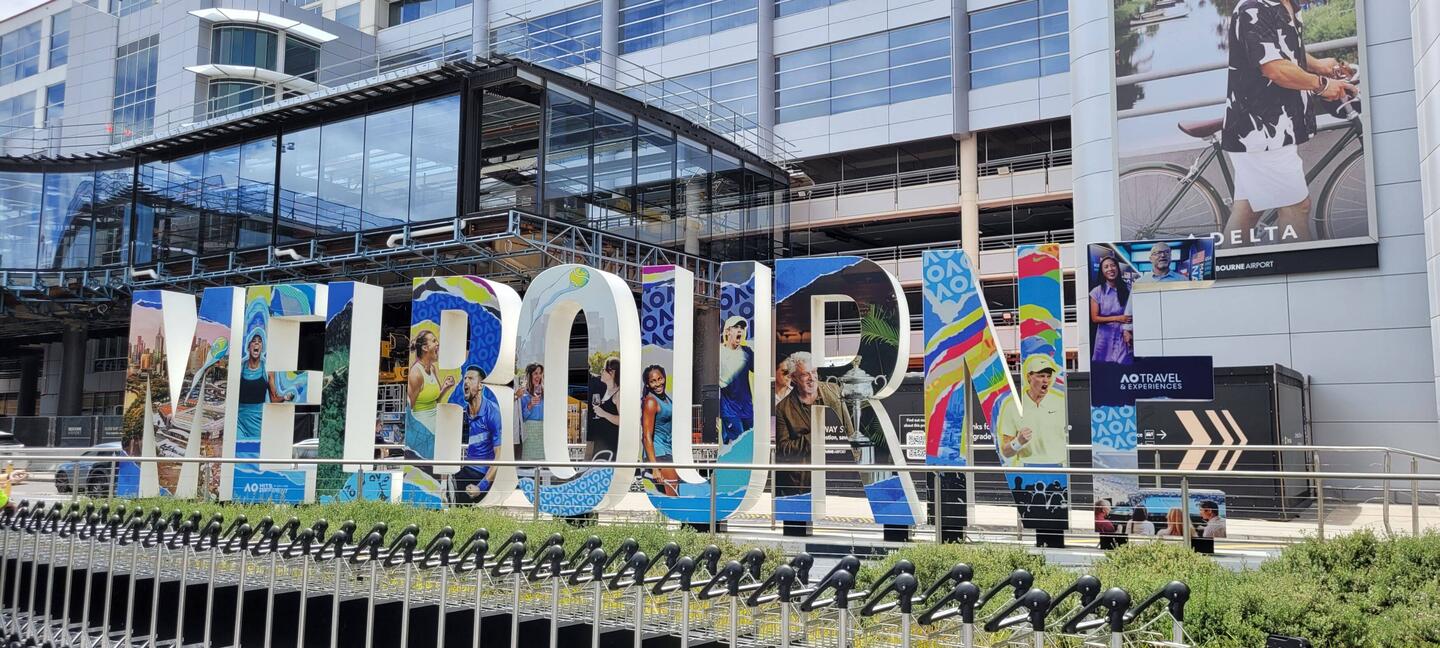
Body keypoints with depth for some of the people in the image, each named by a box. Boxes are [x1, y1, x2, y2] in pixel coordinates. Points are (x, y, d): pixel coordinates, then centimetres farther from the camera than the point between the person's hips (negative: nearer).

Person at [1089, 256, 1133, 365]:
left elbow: (1133, 315, 1)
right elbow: (1095, 318, 0)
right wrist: (1117, 318, -9)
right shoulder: (1097, 292, 1)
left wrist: (1128, 331, -15)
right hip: (1105, 338, 0)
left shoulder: (1127, 289, 2)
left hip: (1124, 337, 0)